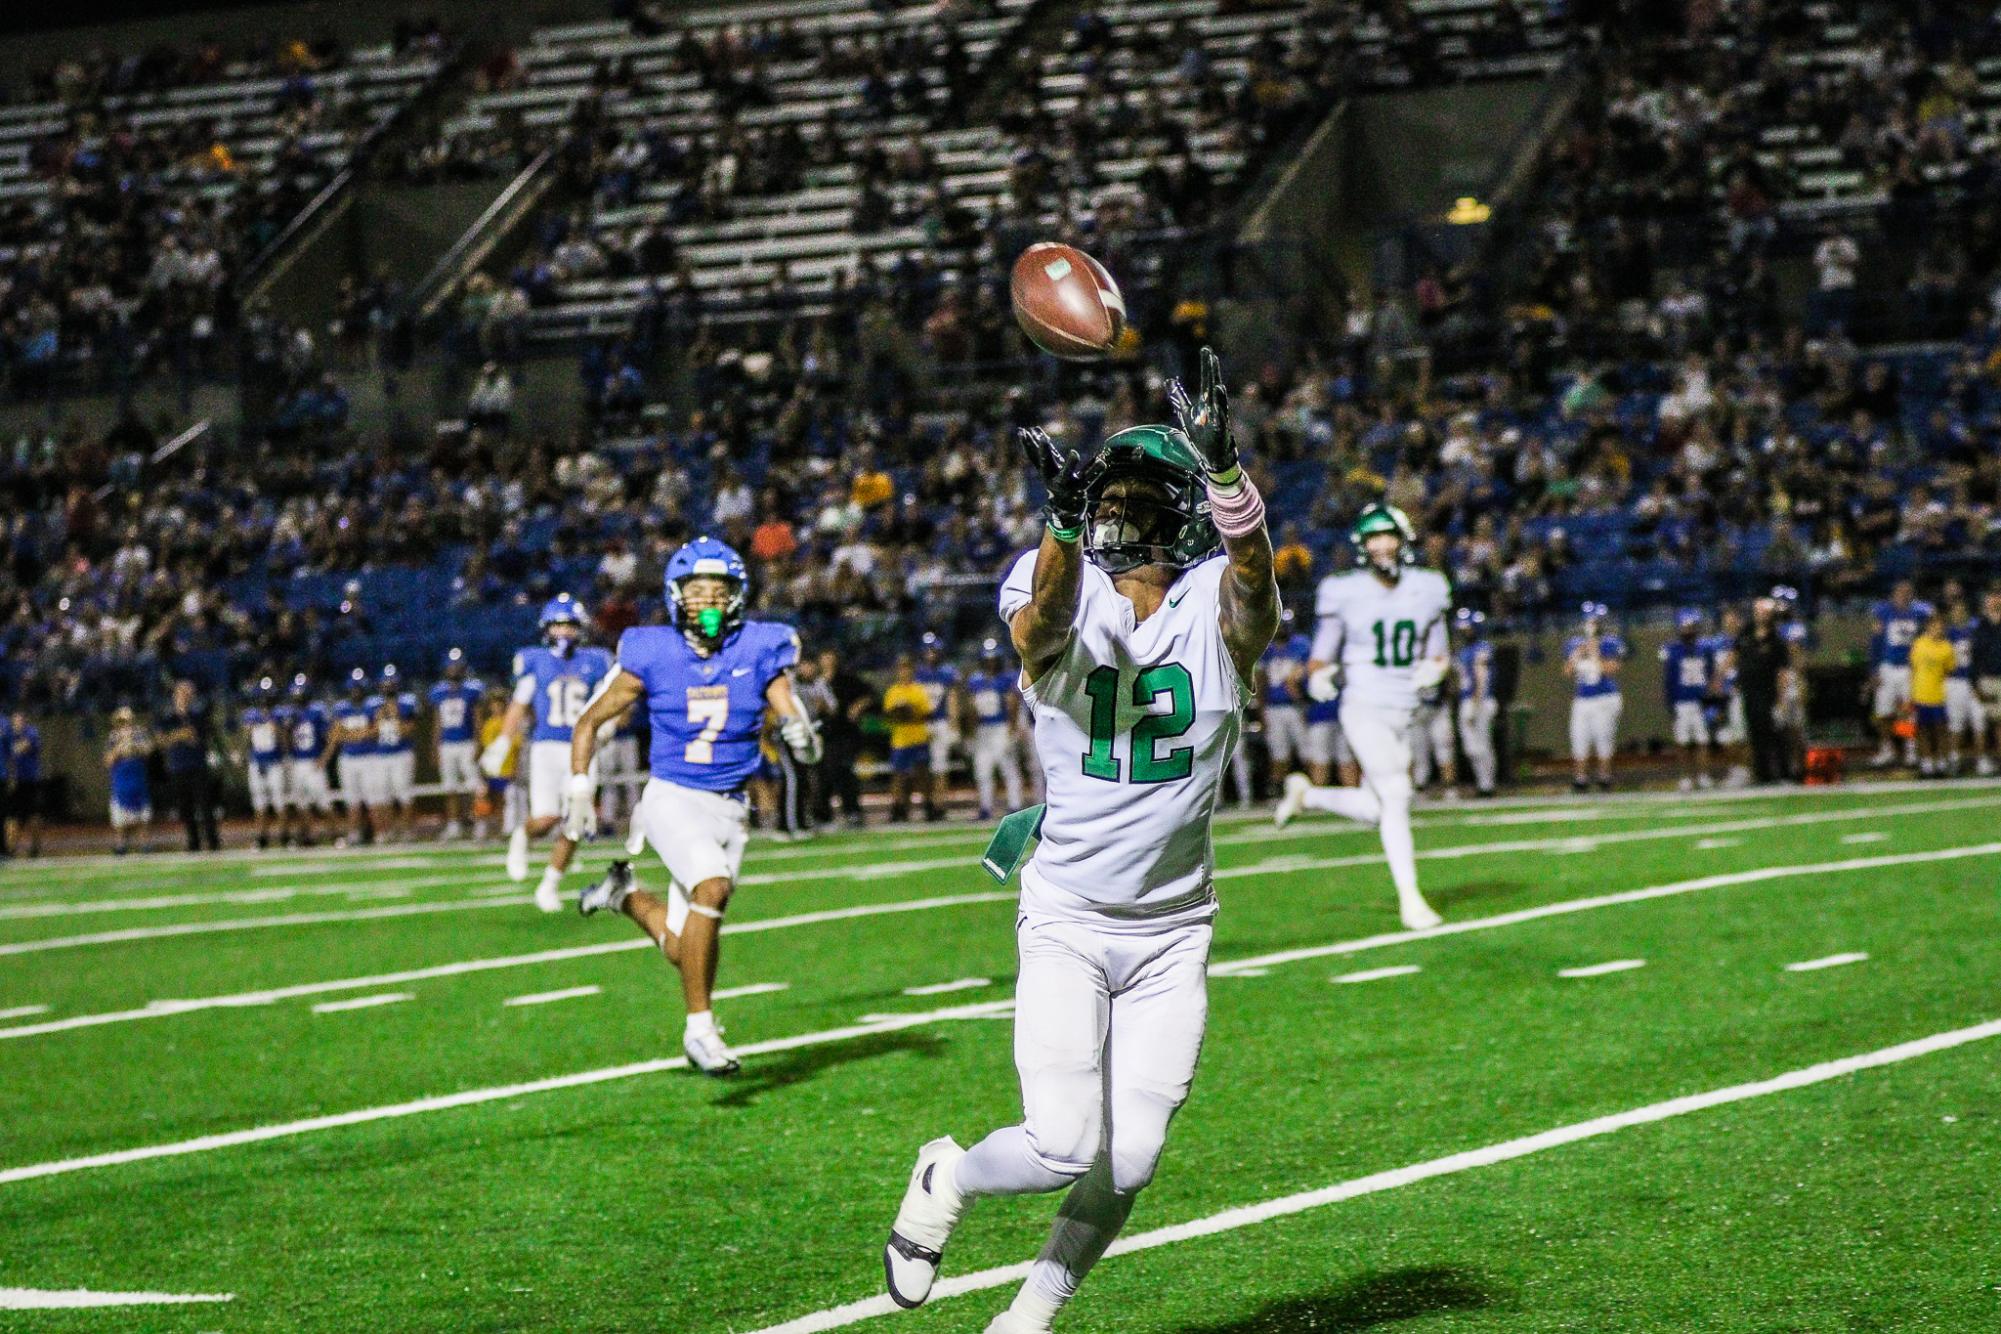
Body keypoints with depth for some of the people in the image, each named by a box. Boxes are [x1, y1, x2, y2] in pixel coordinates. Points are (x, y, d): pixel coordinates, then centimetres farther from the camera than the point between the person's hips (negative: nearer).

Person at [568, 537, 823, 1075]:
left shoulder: (759, 653, -2)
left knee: (682, 948, 4)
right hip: (672, 798, -3)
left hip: (729, 807, 3)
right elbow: (589, 723, 6)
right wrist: (579, 792, -1)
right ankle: (700, 1027, -18)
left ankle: (624, 894, 36)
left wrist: (802, 737, -32)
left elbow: (794, 720, -10)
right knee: (713, 885, -30)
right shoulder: (652, 656, -5)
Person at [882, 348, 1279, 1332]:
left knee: (1128, 1162, 2)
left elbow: (1252, 573, -29)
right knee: (1064, 1146, -13)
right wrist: (1064, 519, -52)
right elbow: (1046, 623, -31)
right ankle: (947, 1177, 20)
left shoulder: (1219, 609, -4)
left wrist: (1224, 469, -49)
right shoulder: (1063, 601, -5)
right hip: (1066, 922, -2)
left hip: (1173, 931, 2)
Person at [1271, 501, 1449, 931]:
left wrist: (1435, 667, -6)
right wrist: (1319, 676, -21)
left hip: (1405, 714, 5)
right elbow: (1321, 658, 2)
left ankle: (1305, 795, 34)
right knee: (1395, 796, -15)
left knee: (1376, 809, 8)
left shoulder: (1426, 590, 5)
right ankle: (1409, 898, -7)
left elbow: (1439, 651, 16)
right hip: (1365, 710, -5)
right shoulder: (1345, 594, -5)